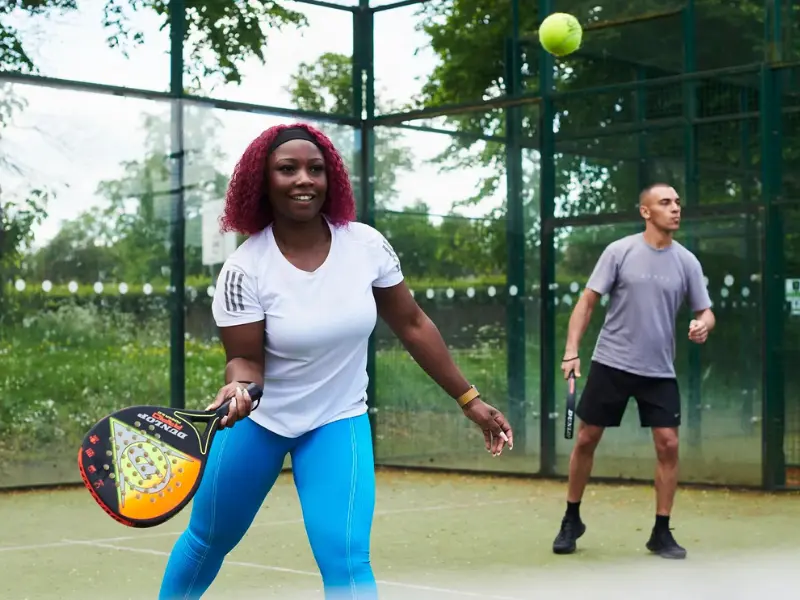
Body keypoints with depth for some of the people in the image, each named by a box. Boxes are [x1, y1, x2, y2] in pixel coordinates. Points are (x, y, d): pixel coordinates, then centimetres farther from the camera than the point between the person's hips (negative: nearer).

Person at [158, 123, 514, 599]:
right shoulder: (245, 270, -19)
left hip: (338, 422, 0)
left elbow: (412, 325, -3)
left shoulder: (366, 245, -14)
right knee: (208, 541, 18)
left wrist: (469, 399, 0)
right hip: (258, 420, 0)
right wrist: (239, 387, -39)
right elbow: (245, 360, -14)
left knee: (346, 559, -18)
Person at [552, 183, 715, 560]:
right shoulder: (620, 251, -5)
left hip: (660, 370, 2)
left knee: (668, 444, -6)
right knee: (586, 439, 3)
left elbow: (705, 311, 8)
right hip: (611, 363, -2)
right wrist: (572, 350, -12)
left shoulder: (686, 261, 2)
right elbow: (588, 301, -3)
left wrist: (703, 325, -17)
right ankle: (572, 520, 22)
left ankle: (661, 533, 7)